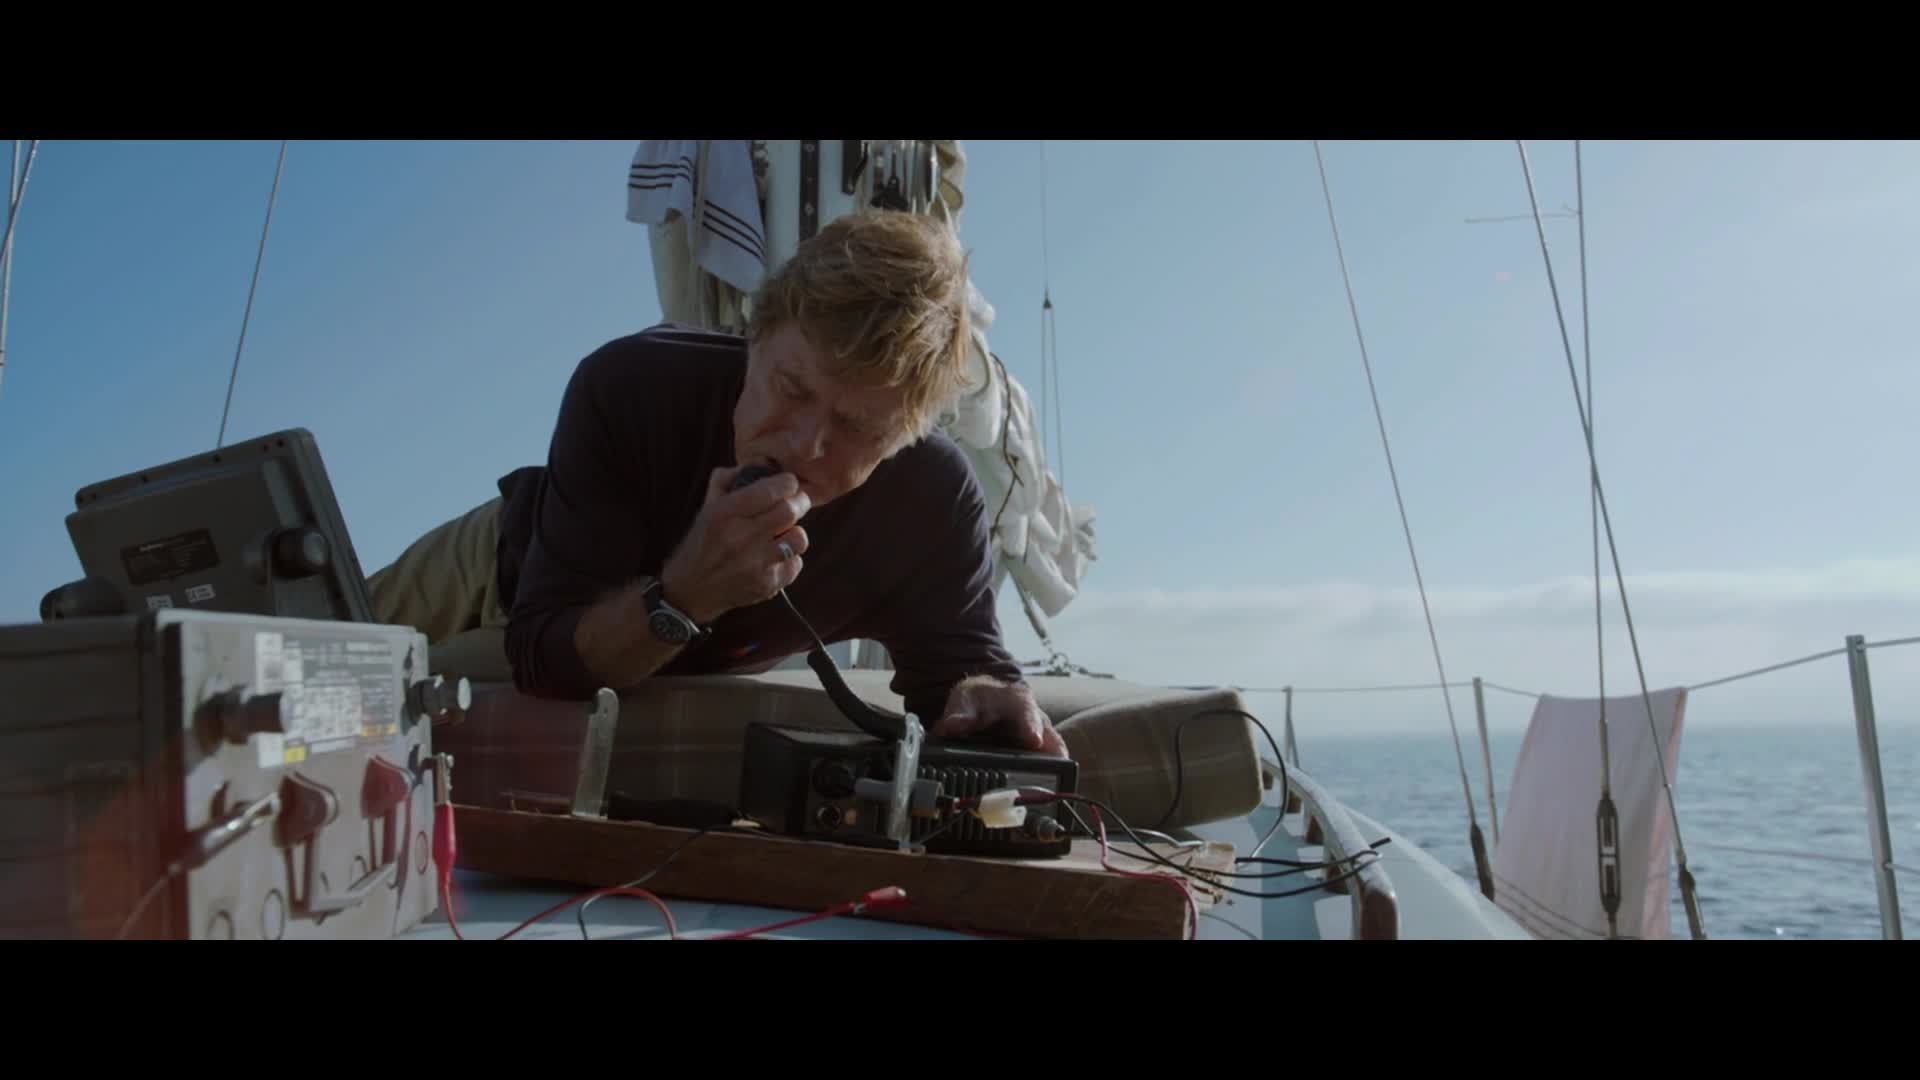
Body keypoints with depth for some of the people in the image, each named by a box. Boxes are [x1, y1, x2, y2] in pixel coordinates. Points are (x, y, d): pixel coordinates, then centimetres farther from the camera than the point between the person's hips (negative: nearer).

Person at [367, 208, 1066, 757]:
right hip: (509, 575, 0)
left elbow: (960, 667, -24)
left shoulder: (937, 505, -37)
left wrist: (985, 699, -49)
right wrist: (685, 593, -56)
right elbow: (538, 658, -38)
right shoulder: (631, 385, -40)